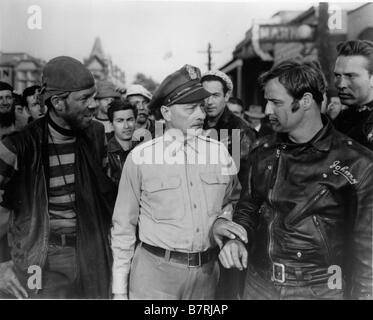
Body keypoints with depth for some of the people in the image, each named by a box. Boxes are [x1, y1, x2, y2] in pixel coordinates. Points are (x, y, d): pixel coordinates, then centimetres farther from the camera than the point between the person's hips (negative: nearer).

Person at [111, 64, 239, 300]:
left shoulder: (219, 151, -1)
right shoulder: (140, 157, -10)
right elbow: (124, 226, -4)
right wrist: (119, 289, -1)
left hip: (207, 272, 4)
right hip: (155, 272, -3)